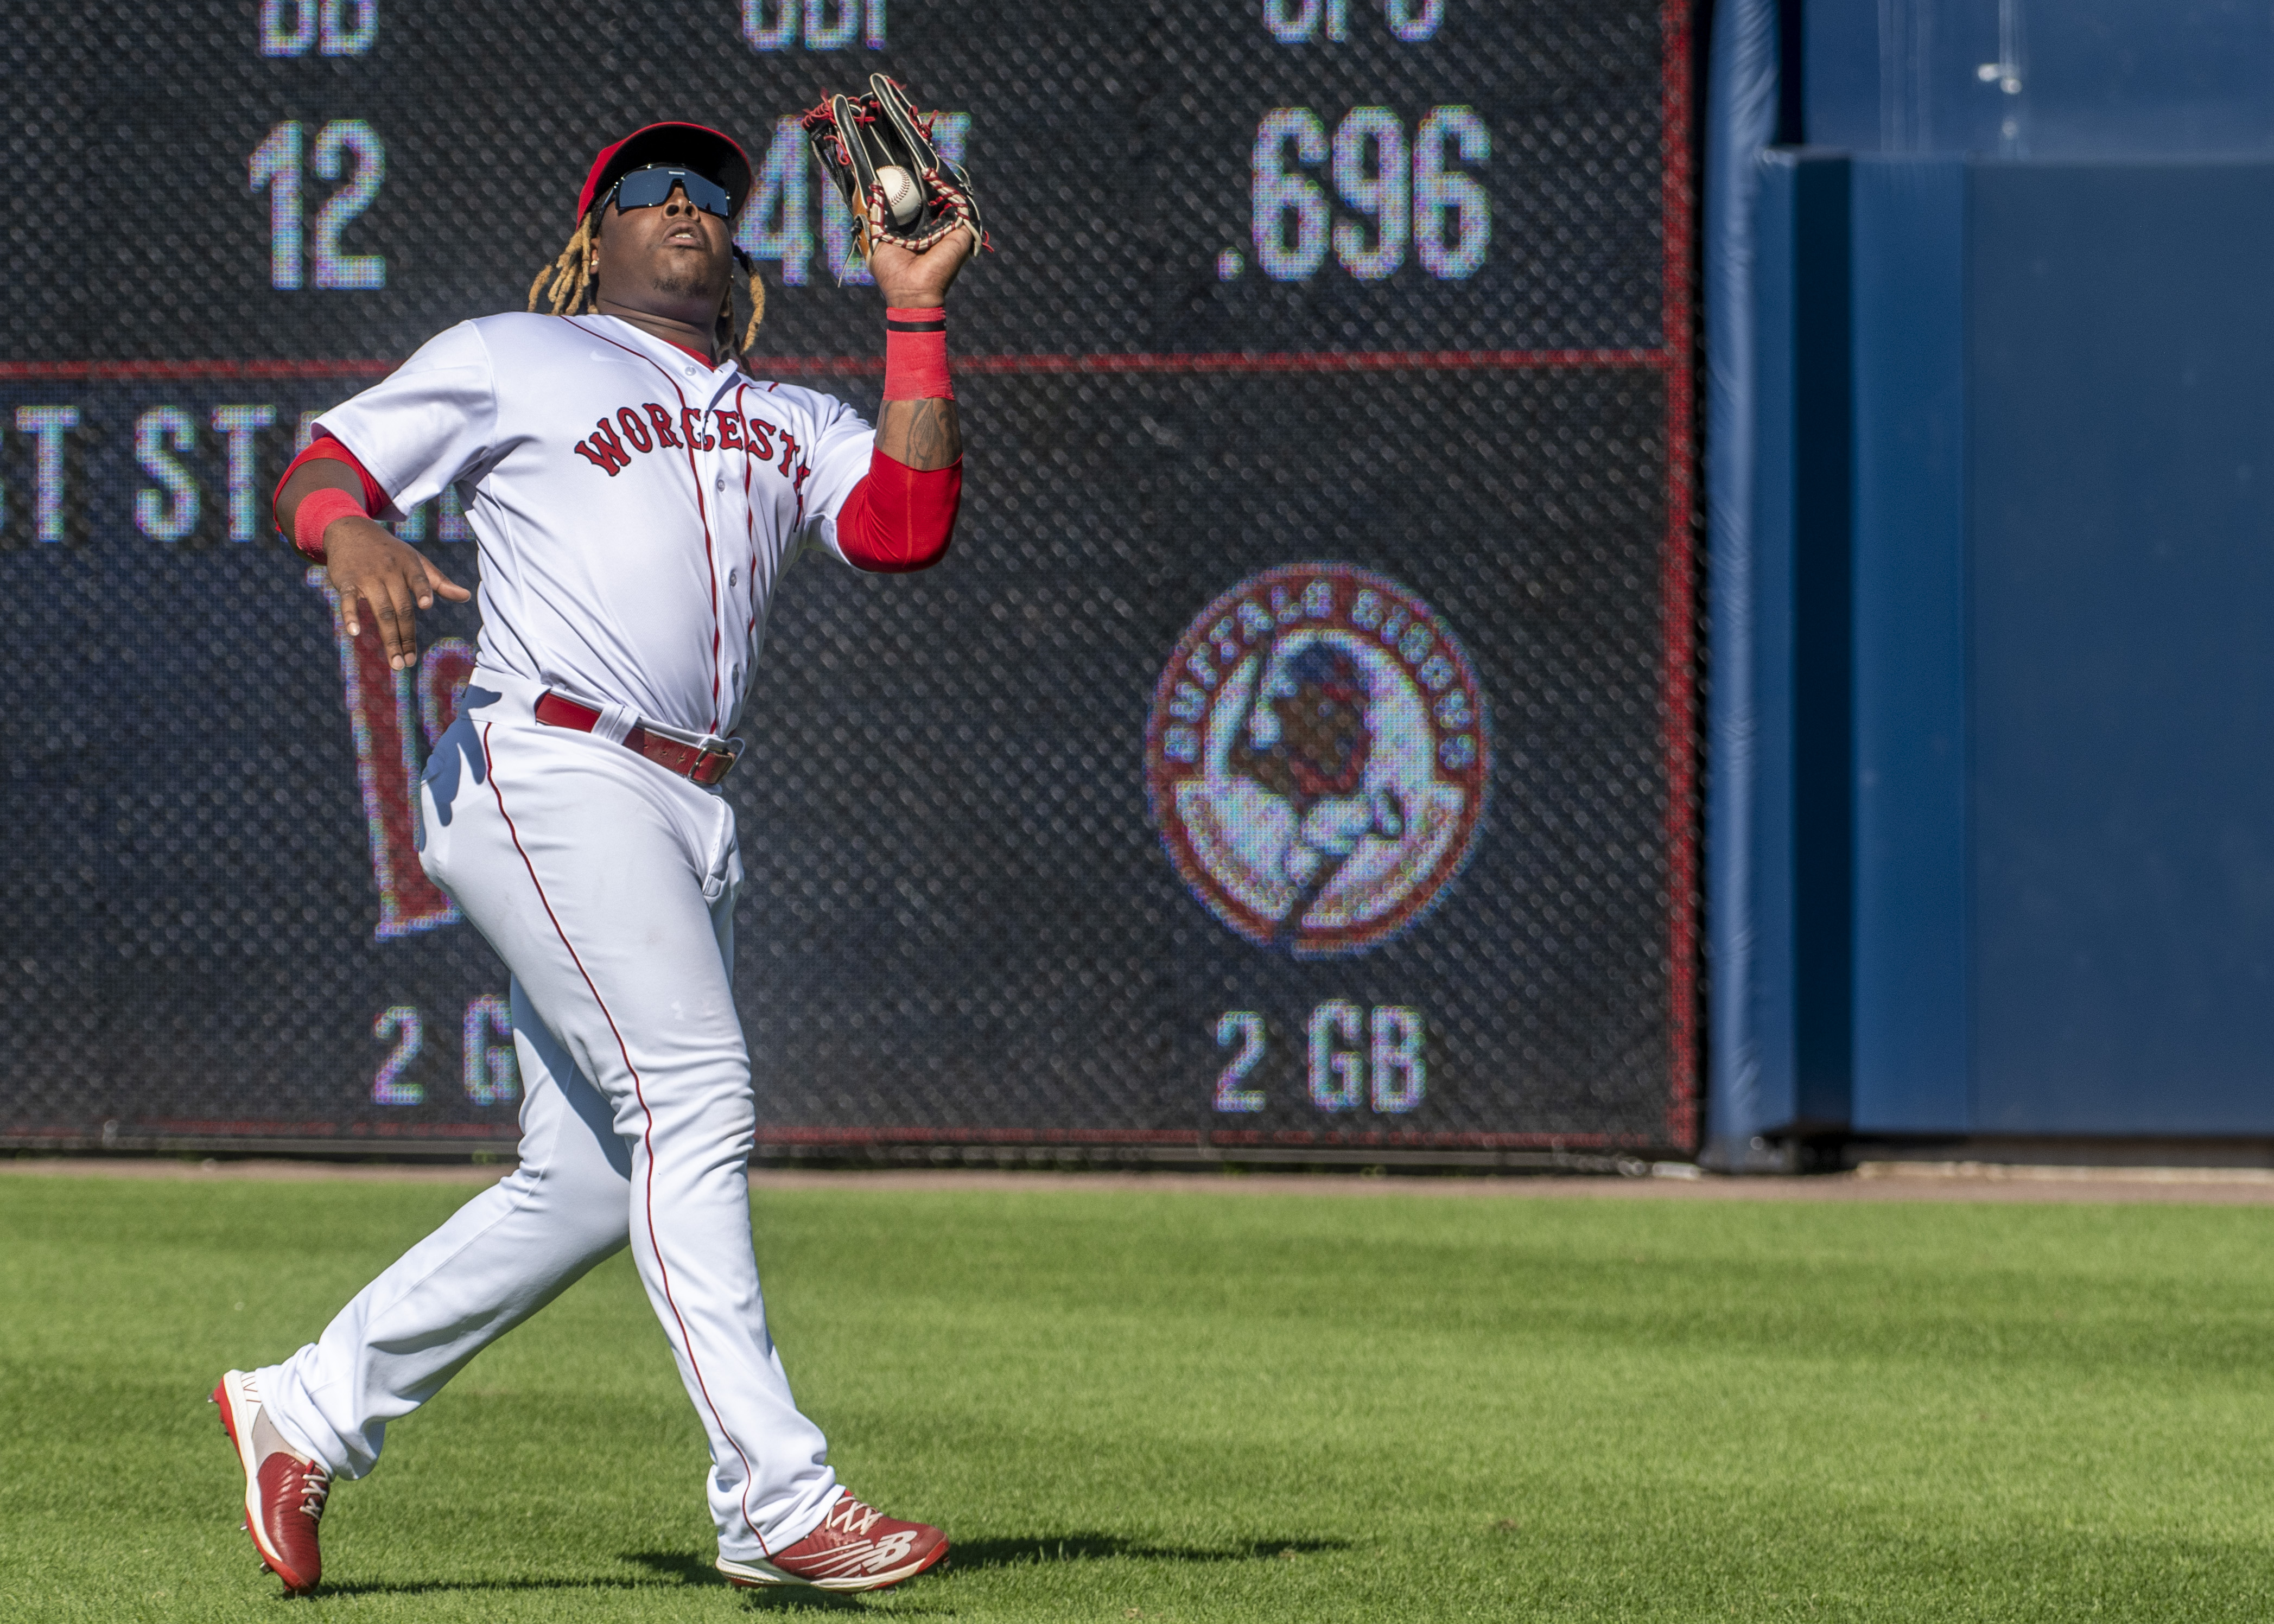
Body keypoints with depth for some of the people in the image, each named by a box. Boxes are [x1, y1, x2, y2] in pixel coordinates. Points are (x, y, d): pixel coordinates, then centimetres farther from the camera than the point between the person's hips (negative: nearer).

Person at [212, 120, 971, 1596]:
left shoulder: (793, 425, 23)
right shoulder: (509, 363, 10)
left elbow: (909, 522, 5)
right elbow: (320, 470, 7)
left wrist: (916, 318, 2)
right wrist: (354, 534, -17)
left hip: (692, 813, 7)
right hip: (550, 771, -7)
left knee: (596, 1178, 6)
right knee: (693, 1105, -17)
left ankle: (312, 1409, 21)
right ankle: (776, 1503, -21)